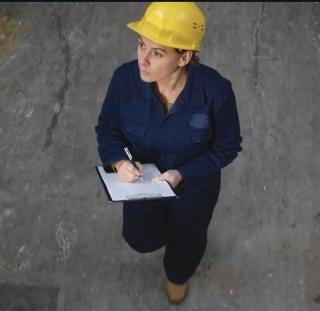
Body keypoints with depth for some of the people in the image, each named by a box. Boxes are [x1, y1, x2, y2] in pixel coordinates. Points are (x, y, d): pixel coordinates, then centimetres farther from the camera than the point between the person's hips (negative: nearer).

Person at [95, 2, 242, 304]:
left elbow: (227, 146, -18)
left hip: (193, 186, -1)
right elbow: (107, 128, -11)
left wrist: (183, 174, -28)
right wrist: (118, 161, -31)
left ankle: (178, 274, 68)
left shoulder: (215, 90, -35)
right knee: (140, 239, 29)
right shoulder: (125, 78, -29)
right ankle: (164, 229, 68)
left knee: (186, 239, 30)